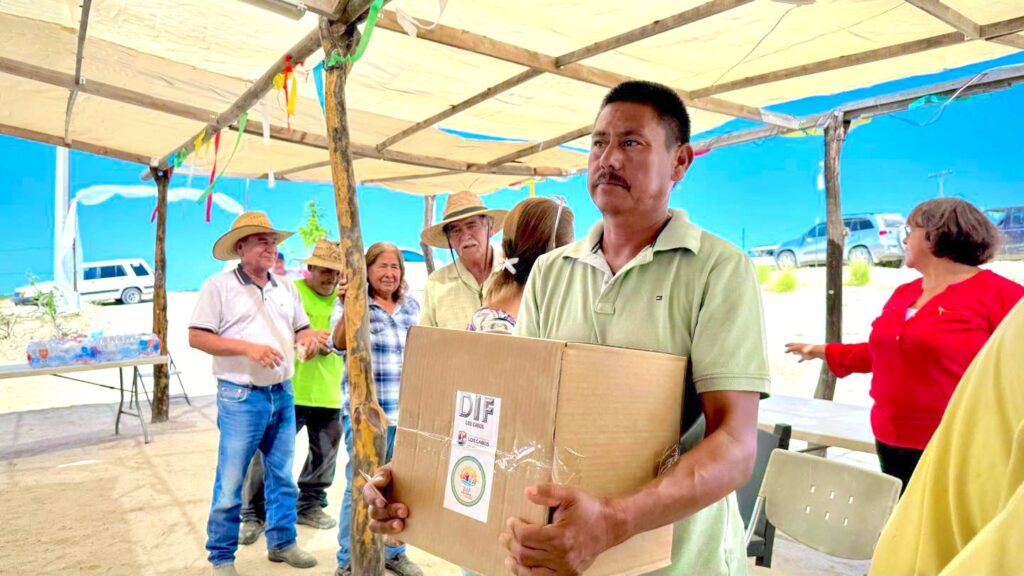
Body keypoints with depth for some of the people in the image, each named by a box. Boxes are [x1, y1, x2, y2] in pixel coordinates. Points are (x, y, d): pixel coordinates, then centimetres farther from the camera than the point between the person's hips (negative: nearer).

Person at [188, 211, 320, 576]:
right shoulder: (219, 286, -5)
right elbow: (197, 337, -10)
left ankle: (282, 543, 29)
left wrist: (308, 337, -8)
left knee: (282, 476, 14)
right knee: (230, 483, 1)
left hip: (283, 395, 6)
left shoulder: (286, 289, 12)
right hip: (240, 397, -5)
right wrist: (248, 347, -20)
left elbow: (301, 328, 17)